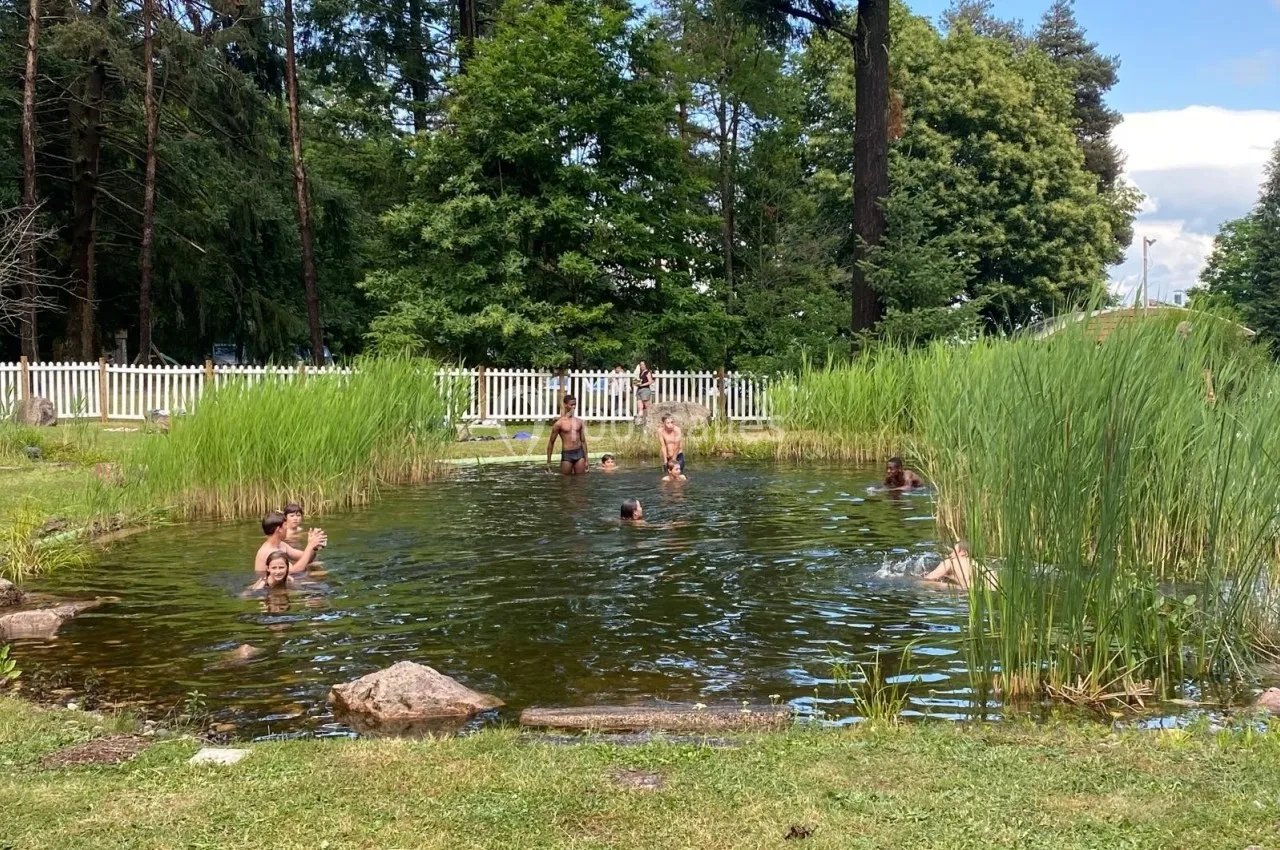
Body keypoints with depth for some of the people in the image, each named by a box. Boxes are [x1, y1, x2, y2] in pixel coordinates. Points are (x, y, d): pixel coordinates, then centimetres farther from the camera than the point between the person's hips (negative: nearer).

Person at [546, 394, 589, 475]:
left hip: (579, 453, 4)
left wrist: (586, 459, 12)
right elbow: (551, 442, 1)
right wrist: (548, 462, 0)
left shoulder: (579, 422, 9)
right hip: (567, 454, -4)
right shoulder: (559, 423, -4)